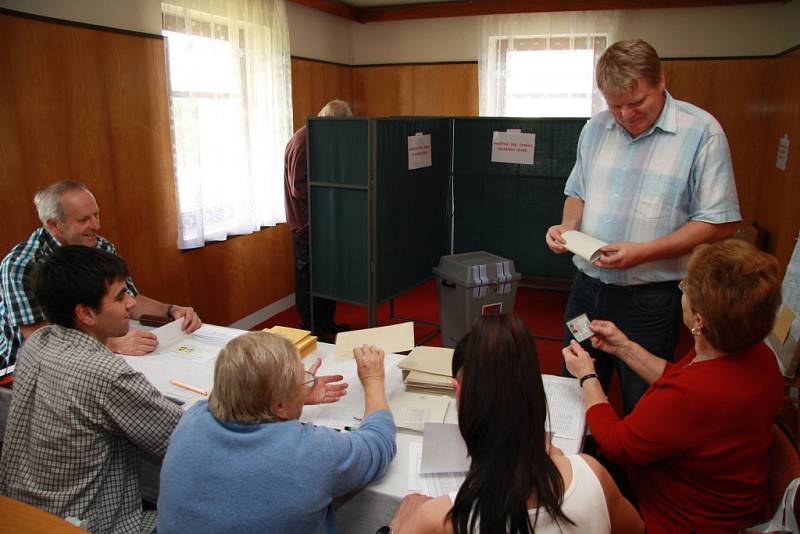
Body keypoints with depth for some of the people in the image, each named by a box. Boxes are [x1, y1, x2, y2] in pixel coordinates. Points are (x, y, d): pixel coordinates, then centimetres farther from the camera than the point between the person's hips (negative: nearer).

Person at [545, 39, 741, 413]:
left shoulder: (702, 132, -10)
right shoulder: (595, 129, 6)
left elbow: (720, 223, -11)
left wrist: (644, 252, -21)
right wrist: (567, 226, -2)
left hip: (650, 299, -4)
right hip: (587, 288, 5)